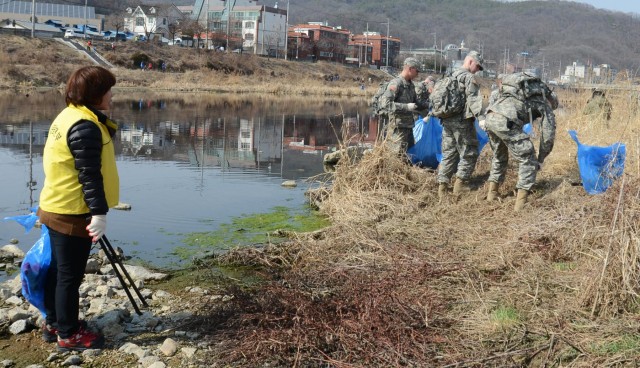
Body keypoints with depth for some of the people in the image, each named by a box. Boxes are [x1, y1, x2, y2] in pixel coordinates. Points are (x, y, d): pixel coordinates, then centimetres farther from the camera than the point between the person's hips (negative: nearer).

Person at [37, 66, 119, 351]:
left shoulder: (70, 116, 12)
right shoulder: (85, 126, -21)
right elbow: (89, 175, -23)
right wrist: (99, 212, -21)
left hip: (57, 208, 10)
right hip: (73, 213, -10)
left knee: (58, 270, 19)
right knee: (70, 275, 2)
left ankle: (54, 324, 32)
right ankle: (68, 335, 14)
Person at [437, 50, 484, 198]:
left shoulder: (451, 76, 19)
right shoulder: (469, 77, -7)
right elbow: (473, 99, -20)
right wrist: (479, 116, -27)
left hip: (447, 120, 8)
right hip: (462, 120, -8)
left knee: (448, 153, 11)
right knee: (469, 153, 2)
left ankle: (442, 185, 8)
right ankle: (460, 183, -3)